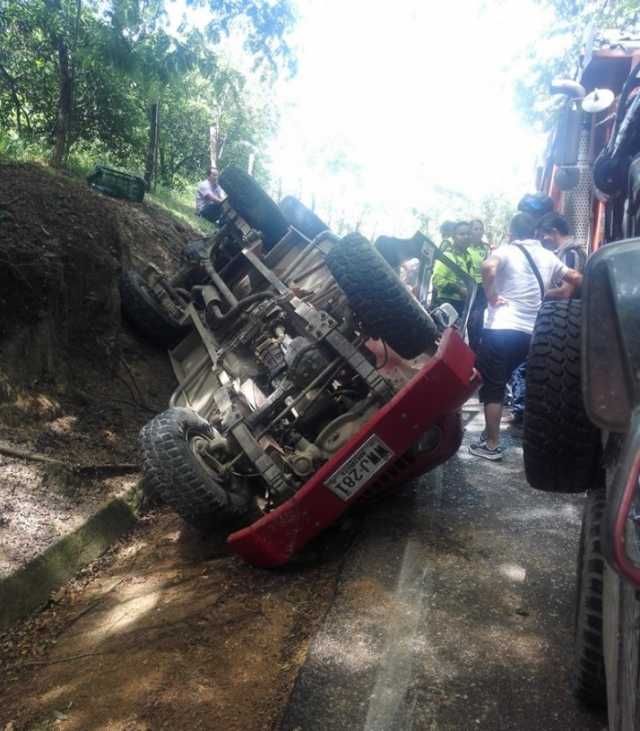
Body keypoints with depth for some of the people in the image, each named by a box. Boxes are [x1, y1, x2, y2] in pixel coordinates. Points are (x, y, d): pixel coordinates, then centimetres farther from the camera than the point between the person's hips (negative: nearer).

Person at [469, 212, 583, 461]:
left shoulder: (507, 251, -3)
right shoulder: (549, 257, 13)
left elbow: (488, 267, -25)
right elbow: (577, 279, 22)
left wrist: (491, 297, -15)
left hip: (501, 329, -6)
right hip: (530, 333, 6)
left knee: (491, 387, 2)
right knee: (499, 383, 21)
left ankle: (491, 444, 5)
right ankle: (491, 432, 27)